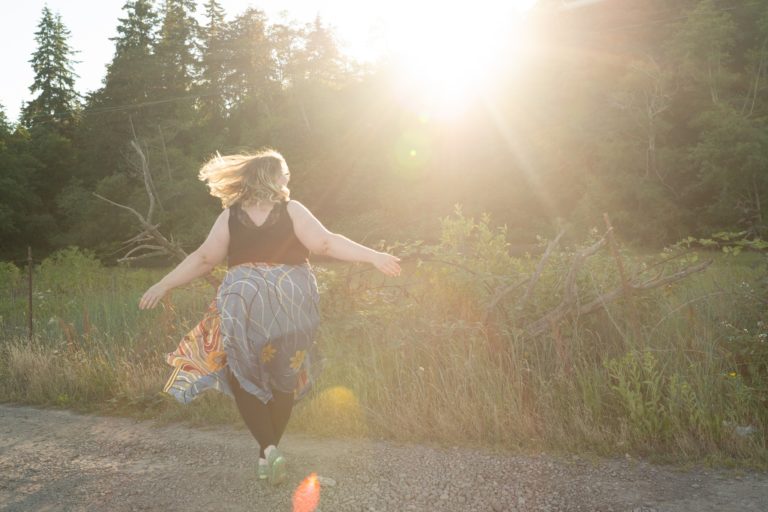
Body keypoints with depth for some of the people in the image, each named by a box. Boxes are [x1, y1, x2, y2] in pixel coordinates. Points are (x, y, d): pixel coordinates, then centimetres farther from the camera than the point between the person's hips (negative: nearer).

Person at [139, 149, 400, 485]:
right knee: (283, 377, 16)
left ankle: (269, 448, -5)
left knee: (243, 376, 11)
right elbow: (327, 244, -10)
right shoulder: (291, 210, -3)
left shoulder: (230, 216, 1)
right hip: (290, 302, 1)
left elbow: (203, 259, 1)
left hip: (243, 304, 0)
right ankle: (268, 451, 22)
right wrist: (374, 257, -8)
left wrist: (163, 285, 10)